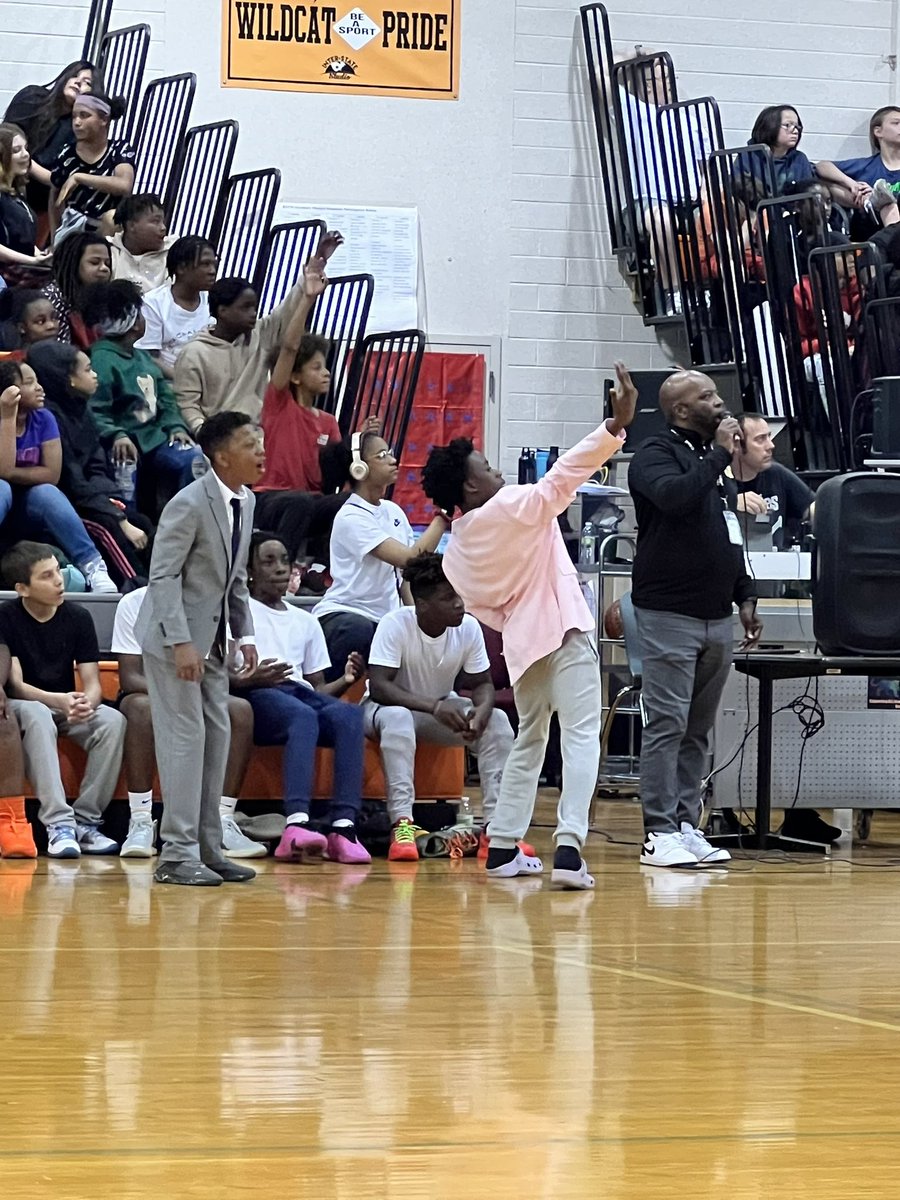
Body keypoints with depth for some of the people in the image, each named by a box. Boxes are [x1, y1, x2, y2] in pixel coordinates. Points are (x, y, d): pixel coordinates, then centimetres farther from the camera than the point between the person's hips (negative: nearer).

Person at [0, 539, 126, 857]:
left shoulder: (77, 618, -1)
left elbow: (92, 683, -5)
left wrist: (86, 703, -30)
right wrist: (59, 700, -35)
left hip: (69, 710, 4)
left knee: (113, 720, -27)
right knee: (37, 715, -39)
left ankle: (85, 820, -24)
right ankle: (58, 823, -45)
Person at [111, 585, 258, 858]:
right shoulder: (134, 603, -12)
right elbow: (129, 678, -17)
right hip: (146, 692, -3)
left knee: (241, 710, -27)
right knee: (142, 707, -38)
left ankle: (223, 821, -24)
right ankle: (141, 823, -35)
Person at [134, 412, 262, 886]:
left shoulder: (245, 502, 7)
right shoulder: (190, 504, -18)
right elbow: (164, 575, -20)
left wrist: (244, 634, 9)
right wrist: (181, 642, -25)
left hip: (211, 639, 9)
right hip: (175, 637, -9)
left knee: (217, 737, 8)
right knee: (186, 737, -8)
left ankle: (208, 848, 14)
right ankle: (178, 853, -5)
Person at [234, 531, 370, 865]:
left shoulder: (305, 621, 31)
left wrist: (345, 681, 4)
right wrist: (251, 679, -18)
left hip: (302, 695, 5)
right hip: (257, 700, -5)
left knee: (349, 714, -31)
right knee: (304, 715, -39)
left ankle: (342, 826, -44)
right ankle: (297, 823, -57)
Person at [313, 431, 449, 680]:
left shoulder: (393, 511, 10)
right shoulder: (352, 518, -16)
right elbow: (409, 559, -24)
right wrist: (442, 517, -19)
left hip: (384, 618, 8)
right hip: (341, 615, -8)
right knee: (359, 632, -40)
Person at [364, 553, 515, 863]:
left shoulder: (469, 628, -13)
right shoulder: (394, 625, -27)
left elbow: (482, 684, -5)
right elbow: (378, 687, -32)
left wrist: (482, 710, -30)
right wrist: (434, 706, -44)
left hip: (444, 708, 5)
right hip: (390, 707, -5)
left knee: (497, 720, -20)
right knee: (397, 718, -39)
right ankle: (402, 824, -42)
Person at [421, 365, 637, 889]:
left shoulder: (456, 550, 6)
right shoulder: (513, 505, -12)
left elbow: (483, 606, 11)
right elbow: (565, 472, -23)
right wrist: (617, 424, -28)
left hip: (521, 642, 7)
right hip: (565, 630, -7)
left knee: (530, 739, 21)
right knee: (581, 736, -10)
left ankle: (504, 847, 18)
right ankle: (569, 846, -24)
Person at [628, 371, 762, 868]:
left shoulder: (713, 459, 19)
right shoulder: (656, 454, -5)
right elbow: (675, 497, -27)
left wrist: (745, 596, 19)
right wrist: (719, 455, -18)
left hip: (717, 618, 8)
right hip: (669, 615, -8)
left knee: (698, 730, 8)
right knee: (667, 725, -8)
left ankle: (687, 826, 11)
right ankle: (659, 833, -8)